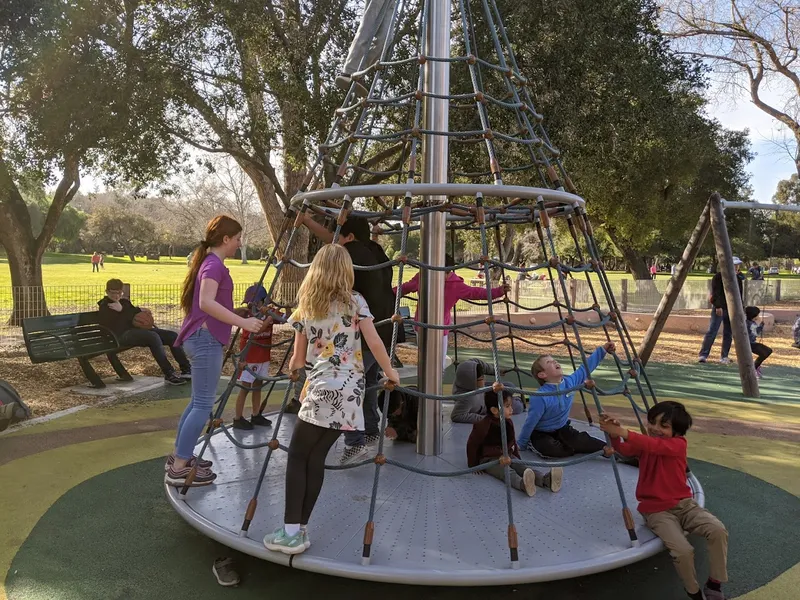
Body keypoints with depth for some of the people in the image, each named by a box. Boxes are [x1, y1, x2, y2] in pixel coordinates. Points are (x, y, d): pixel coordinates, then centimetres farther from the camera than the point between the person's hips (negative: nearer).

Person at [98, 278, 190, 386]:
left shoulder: (125, 301, 25)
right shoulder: (104, 306, 2)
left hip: (135, 330, 8)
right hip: (122, 336, -8)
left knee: (172, 335, -7)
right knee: (153, 336, -36)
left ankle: (186, 369, -7)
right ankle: (169, 375, -39)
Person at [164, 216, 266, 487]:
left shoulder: (208, 262, 16)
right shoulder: (214, 265, -14)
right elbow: (206, 303, -30)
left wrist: (240, 312, 30)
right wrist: (243, 322, -33)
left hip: (202, 338, 10)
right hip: (206, 339, -10)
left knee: (198, 401, 17)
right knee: (204, 403, -6)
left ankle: (178, 457, 26)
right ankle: (179, 469, -1)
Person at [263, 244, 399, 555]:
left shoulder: (305, 306, 6)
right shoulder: (355, 302, 4)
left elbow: (298, 358, 12)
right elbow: (375, 343, -3)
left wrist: (291, 368, 34)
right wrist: (390, 372, 12)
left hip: (321, 390, -2)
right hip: (348, 391, 2)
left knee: (297, 456, 7)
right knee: (316, 457, 9)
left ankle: (291, 531, 1)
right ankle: (299, 529, 12)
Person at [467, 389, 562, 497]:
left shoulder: (508, 423, 6)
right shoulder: (482, 425, -17)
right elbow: (472, 445, -9)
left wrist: (517, 458, 19)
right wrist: (473, 465, -4)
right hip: (489, 459, -6)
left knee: (523, 467, -22)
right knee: (507, 472, -35)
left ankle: (546, 480, -49)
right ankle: (523, 484, -67)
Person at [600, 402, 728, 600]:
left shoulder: (678, 444, -10)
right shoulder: (644, 443, 4)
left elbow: (656, 445, -32)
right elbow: (624, 450, -18)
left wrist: (623, 432, -45)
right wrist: (614, 434, -40)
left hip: (684, 504, 0)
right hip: (656, 510, 0)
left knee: (718, 530, -22)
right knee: (683, 551, -24)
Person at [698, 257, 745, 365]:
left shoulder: (738, 278, 14)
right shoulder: (718, 277, -6)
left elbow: (740, 295, 19)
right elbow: (716, 292, -13)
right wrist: (718, 306, -20)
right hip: (719, 309, -6)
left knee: (728, 334, 6)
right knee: (712, 332, -10)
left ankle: (724, 357, 13)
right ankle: (703, 355, -9)